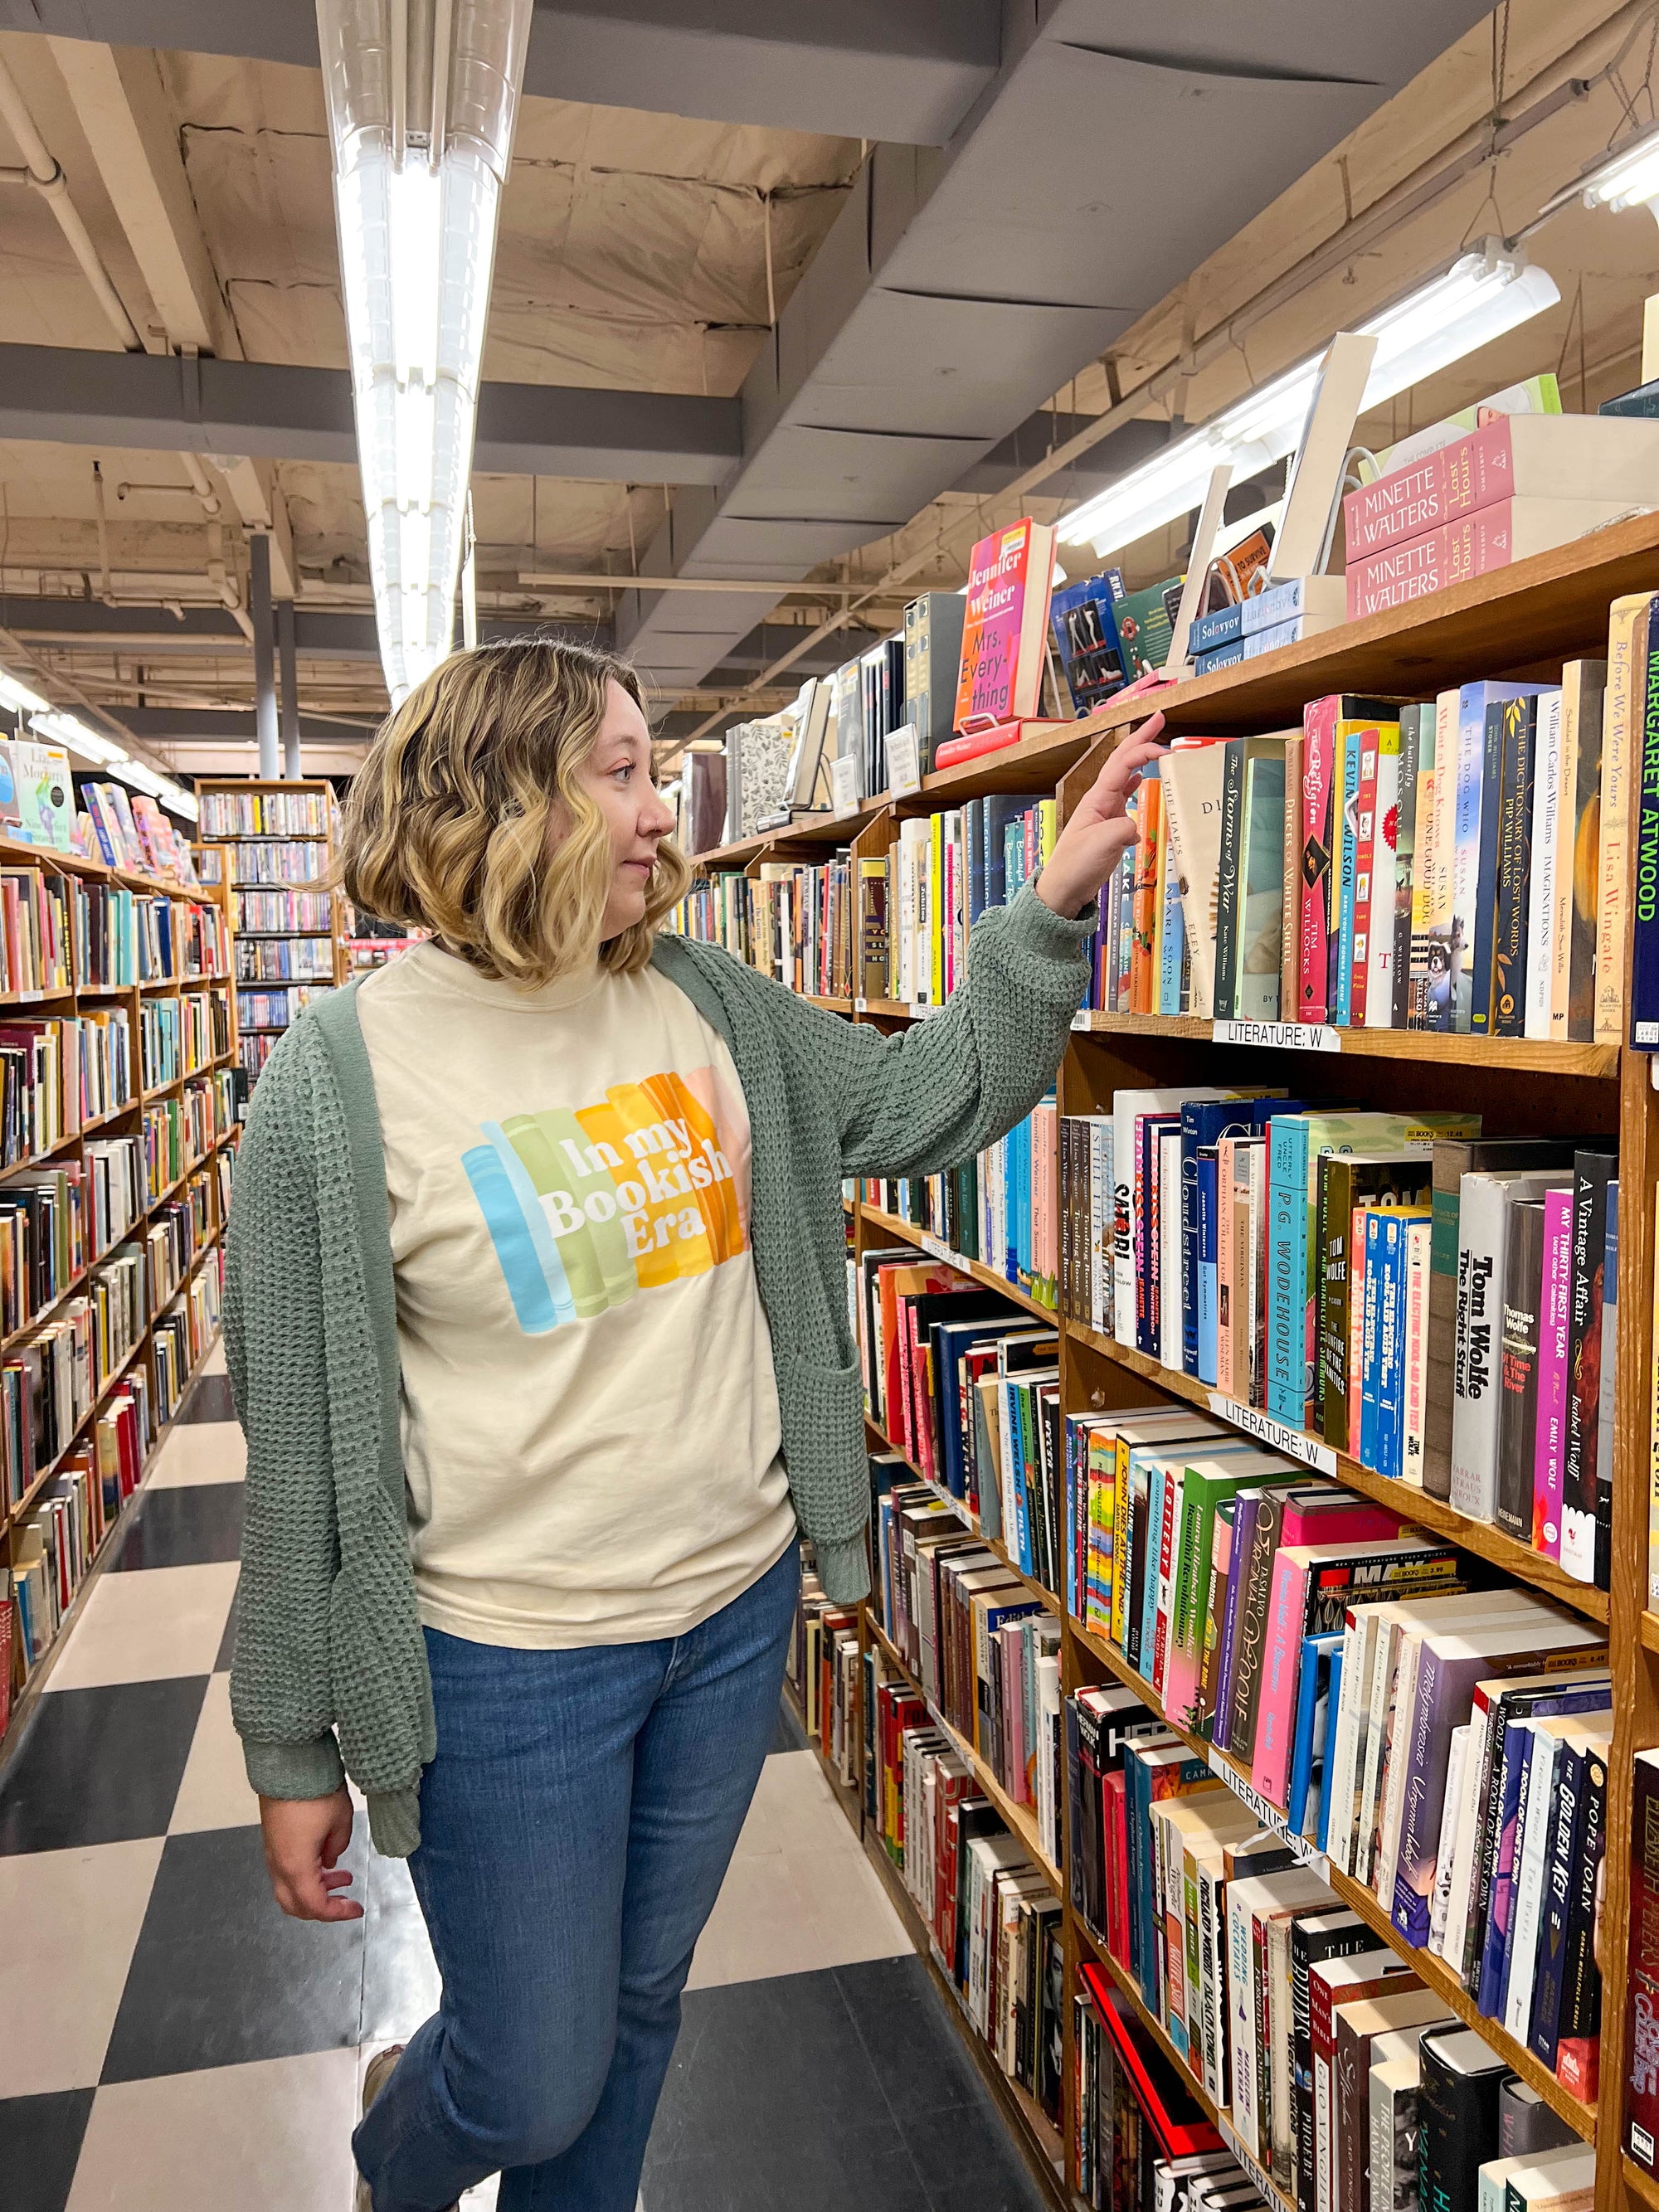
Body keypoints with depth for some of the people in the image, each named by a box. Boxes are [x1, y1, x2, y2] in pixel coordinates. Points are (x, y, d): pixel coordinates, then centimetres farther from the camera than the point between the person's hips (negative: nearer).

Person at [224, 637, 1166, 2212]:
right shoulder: (343, 1079, -16)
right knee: (533, 2085, 15)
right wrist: (293, 1753, -3)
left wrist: (1055, 910, -4)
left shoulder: (706, 1007, -2)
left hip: (735, 1607, 5)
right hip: (509, 1663, -4)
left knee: (635, 2008, 24)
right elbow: (301, 1446, -11)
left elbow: (922, 1102, 7)